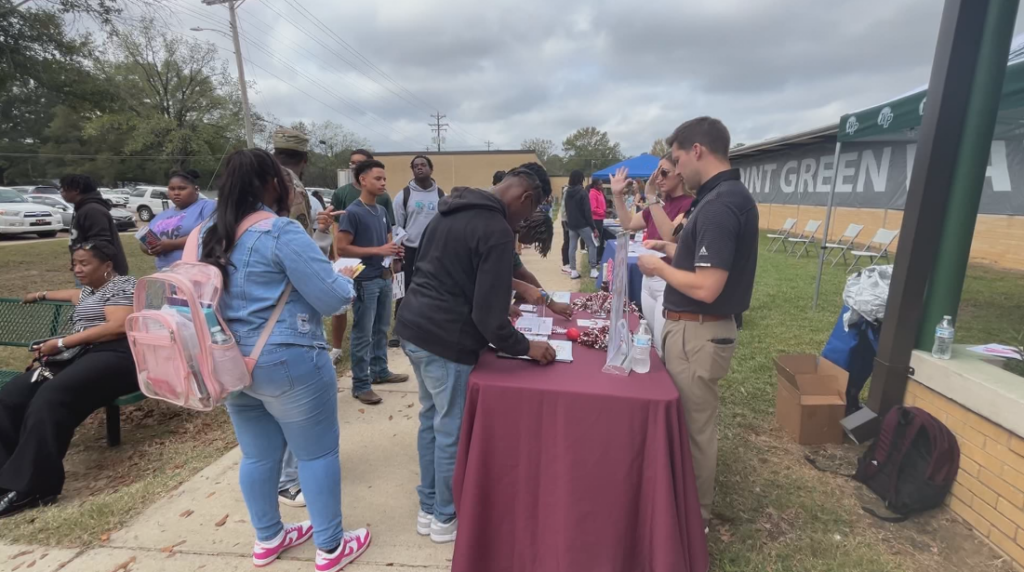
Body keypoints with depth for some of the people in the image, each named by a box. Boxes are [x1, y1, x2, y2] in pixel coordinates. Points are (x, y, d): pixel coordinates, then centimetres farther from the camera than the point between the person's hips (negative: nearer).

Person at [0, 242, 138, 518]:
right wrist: (42, 295, 70)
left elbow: (118, 327, -16)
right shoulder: (91, 291, 29)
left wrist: (61, 343, -11)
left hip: (115, 357, -10)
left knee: (51, 398, -32)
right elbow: (75, 295, 57)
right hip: (80, 357, 10)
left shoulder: (122, 285, -1)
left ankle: (30, 487, -29)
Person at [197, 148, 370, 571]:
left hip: (231, 363, 8)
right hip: (286, 364, -7)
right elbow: (332, 299, -18)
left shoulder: (209, 236, 7)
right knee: (317, 453, 7)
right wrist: (345, 277, 2)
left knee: (257, 455, 19)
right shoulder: (282, 232, -17)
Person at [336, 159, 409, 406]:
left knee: (382, 329, 17)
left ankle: (380, 371, 32)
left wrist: (394, 250, 0)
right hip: (365, 281, -8)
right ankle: (360, 384, 10)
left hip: (384, 277, 8)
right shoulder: (352, 212, -12)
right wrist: (378, 250, -20)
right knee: (363, 334, 0)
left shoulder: (382, 211, 11)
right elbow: (341, 248, -17)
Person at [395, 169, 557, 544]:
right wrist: (524, 347, -5)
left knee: (431, 420, 20)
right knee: (452, 431, 8)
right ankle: (446, 519, 27)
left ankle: (428, 509, 35)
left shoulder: (450, 211, 13)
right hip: (445, 341, -9)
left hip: (413, 327, 10)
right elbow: (488, 313, -20)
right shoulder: (496, 230, -16)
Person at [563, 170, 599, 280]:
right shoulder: (582, 193, -13)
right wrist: (594, 227, -13)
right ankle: (593, 270, -1)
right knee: (592, 245, 2)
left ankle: (573, 271, 8)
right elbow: (587, 212, -16)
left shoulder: (567, 193, 8)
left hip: (571, 224, 7)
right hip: (583, 224, -7)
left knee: (572, 247, 7)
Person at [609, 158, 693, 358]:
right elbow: (628, 224, 19)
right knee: (652, 345, 18)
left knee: (665, 350, -1)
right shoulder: (661, 204, 11)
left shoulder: (690, 204, -15)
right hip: (649, 280, 9)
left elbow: (671, 236, -30)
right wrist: (617, 195, 8)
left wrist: (652, 197, -31)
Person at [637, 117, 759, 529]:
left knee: (694, 426, 7)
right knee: (692, 421, 22)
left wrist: (658, 267, -14)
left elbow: (706, 287, -28)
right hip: (699, 329, 10)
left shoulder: (718, 205, -23)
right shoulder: (731, 195, 9)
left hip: (697, 333, -10)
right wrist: (669, 247, 10)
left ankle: (695, 512, 26)